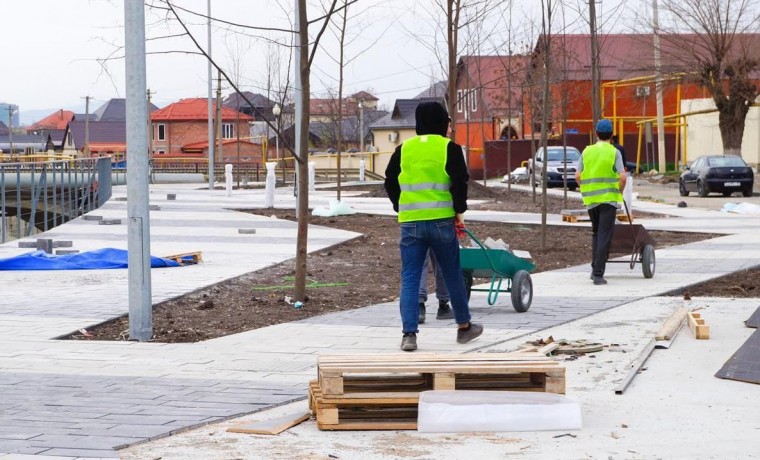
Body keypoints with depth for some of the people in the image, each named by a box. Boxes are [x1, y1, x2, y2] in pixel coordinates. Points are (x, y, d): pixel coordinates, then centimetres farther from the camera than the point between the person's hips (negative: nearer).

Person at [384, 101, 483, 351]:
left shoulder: (403, 149, 8)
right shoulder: (449, 148, -1)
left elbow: (390, 183, 12)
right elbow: (459, 182, -8)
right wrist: (459, 211, 4)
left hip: (410, 222, 2)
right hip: (441, 220, -2)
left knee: (409, 277, 2)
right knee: (452, 274, 13)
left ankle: (409, 333, -9)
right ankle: (464, 326, 27)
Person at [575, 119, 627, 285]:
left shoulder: (587, 151, 4)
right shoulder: (614, 152, -6)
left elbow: (578, 176, 0)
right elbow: (623, 177, -14)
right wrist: (619, 192, 3)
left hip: (591, 199, 4)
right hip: (609, 198, -4)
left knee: (596, 234, 21)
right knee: (604, 236, -2)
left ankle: (595, 269, 19)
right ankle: (598, 274, -8)